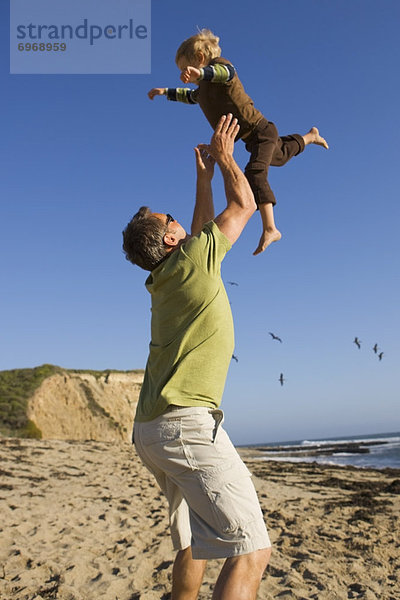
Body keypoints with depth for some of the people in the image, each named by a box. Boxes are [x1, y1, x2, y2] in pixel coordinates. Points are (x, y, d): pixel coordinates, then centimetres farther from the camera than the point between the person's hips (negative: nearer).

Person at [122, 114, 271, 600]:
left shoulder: (166, 278, 18)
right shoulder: (193, 261, -4)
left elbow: (200, 228, 34)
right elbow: (243, 205, 8)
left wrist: (203, 175, 39)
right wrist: (223, 156, 22)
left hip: (153, 429, 10)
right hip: (186, 421, -10)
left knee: (193, 546, 20)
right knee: (250, 551, -13)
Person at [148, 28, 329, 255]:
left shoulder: (219, 65, -14)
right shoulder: (204, 88, 12)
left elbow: (226, 72, -41)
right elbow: (191, 96, 37)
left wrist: (199, 73, -58)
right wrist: (167, 92, 30)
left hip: (260, 131, -10)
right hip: (252, 139, 10)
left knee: (255, 173, -28)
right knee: (280, 156, 33)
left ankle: (270, 229, -35)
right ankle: (310, 136, 62)